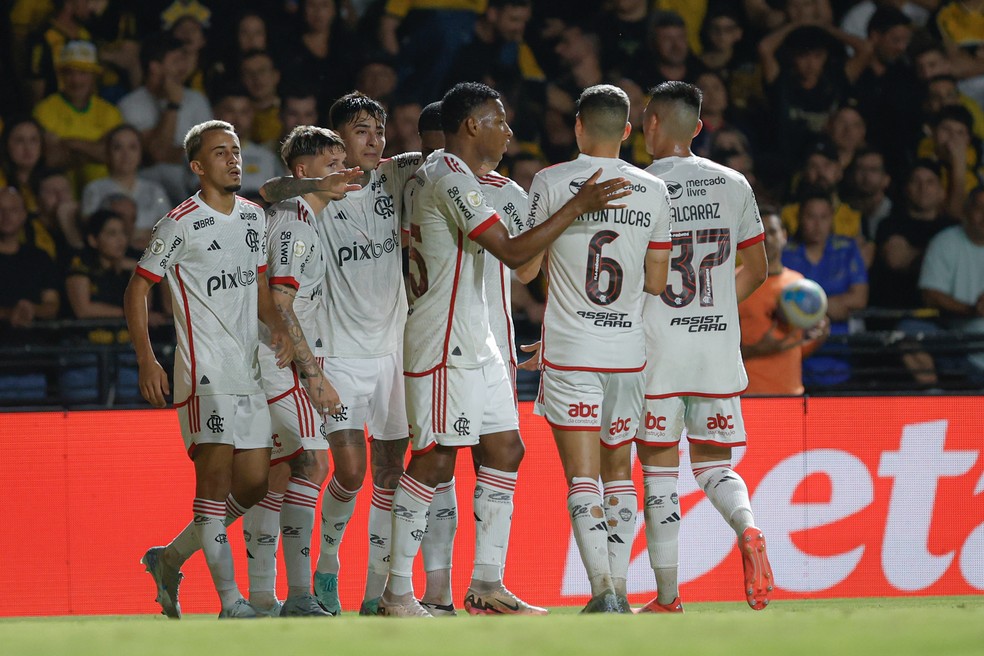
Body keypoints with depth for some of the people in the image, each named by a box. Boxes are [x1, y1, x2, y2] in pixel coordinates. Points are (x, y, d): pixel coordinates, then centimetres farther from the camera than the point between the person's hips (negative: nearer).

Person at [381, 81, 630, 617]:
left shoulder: (437, 171, 14)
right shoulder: (451, 178, -17)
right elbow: (512, 253, -24)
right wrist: (577, 207, -22)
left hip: (473, 341, 10)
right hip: (442, 344, -10)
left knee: (504, 451, 8)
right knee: (436, 461, -8)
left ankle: (486, 586, 10)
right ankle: (397, 592, -3)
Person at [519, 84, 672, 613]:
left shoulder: (551, 183, -6)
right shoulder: (653, 191, 2)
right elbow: (657, 282, 6)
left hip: (570, 351, -3)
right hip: (628, 351, 3)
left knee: (582, 475, -4)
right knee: (619, 471, 15)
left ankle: (602, 590, -15)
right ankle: (618, 586, 13)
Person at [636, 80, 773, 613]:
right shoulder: (733, 184, 6)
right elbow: (756, 270, 11)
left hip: (658, 348, -4)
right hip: (719, 347, 4)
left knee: (660, 473, 4)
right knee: (714, 466, 14)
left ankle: (667, 598, 4)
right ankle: (748, 530, -18)